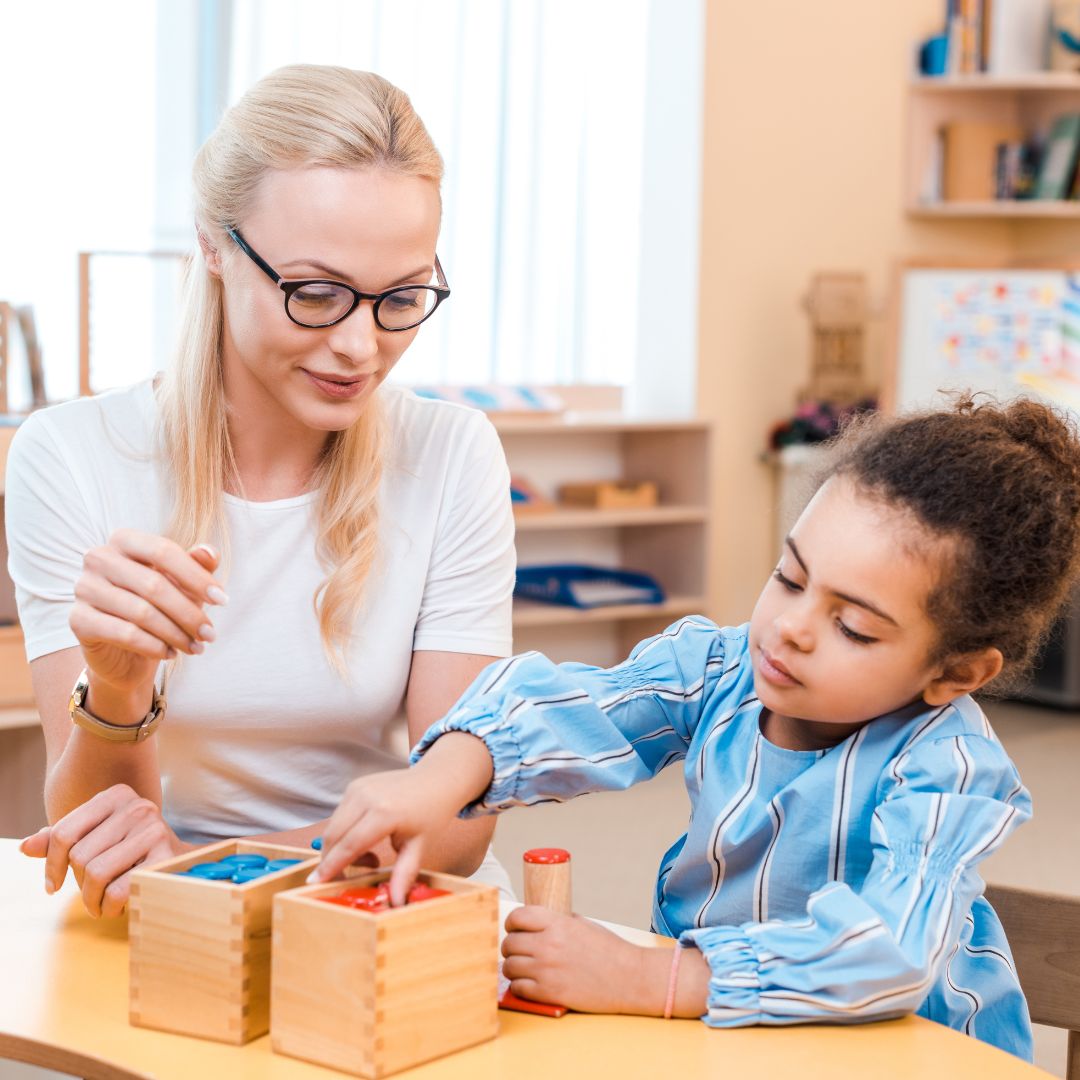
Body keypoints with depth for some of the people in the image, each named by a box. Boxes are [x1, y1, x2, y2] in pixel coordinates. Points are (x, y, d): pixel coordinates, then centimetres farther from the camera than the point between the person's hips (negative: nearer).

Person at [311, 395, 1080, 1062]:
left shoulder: (945, 769, -20)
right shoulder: (719, 669, -4)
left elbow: (893, 951, -34)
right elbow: (576, 711, -17)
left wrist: (640, 979, -38)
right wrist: (440, 782, -38)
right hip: (707, 1041, 4)